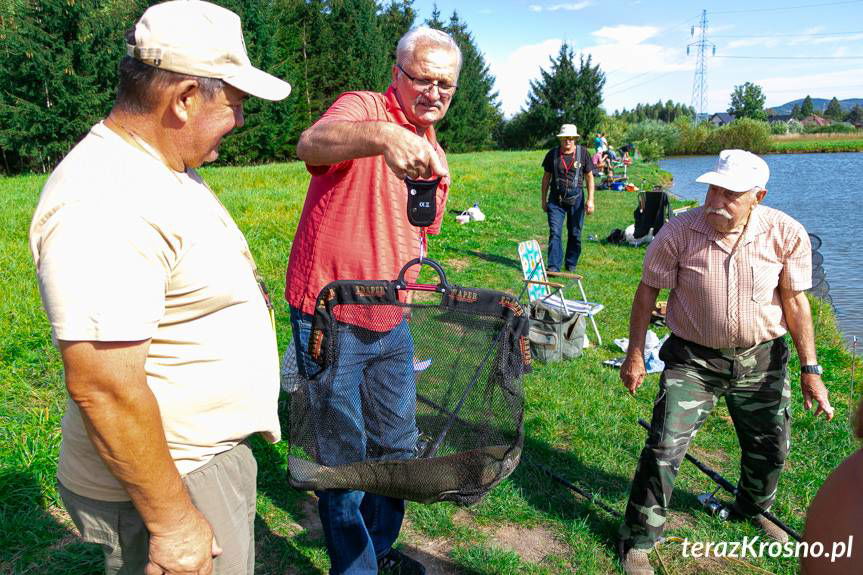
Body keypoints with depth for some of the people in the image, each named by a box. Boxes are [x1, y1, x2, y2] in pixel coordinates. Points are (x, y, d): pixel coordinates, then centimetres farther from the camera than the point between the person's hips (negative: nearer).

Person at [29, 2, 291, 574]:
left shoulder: (163, 170, 7)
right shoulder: (106, 205, -28)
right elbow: (103, 388, -29)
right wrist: (173, 521, -22)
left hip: (211, 449, 10)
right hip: (166, 480, -9)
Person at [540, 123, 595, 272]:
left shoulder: (582, 153, 1)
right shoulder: (553, 153, 3)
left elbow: (589, 177, 4)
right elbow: (546, 177, 10)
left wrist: (590, 199, -4)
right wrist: (544, 200, 9)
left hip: (576, 198, 0)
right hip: (556, 199, 0)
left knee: (575, 234, 7)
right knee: (554, 232, -9)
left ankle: (571, 264, 21)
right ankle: (553, 266, -8)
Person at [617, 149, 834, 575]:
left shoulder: (786, 234, -14)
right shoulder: (679, 232, -19)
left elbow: (795, 301, -3)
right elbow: (648, 290, -8)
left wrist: (810, 370, -5)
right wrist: (634, 355, -6)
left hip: (761, 360, 3)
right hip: (693, 360, -3)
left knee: (770, 447, 20)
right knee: (664, 448, -9)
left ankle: (752, 510, 53)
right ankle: (638, 541, 11)